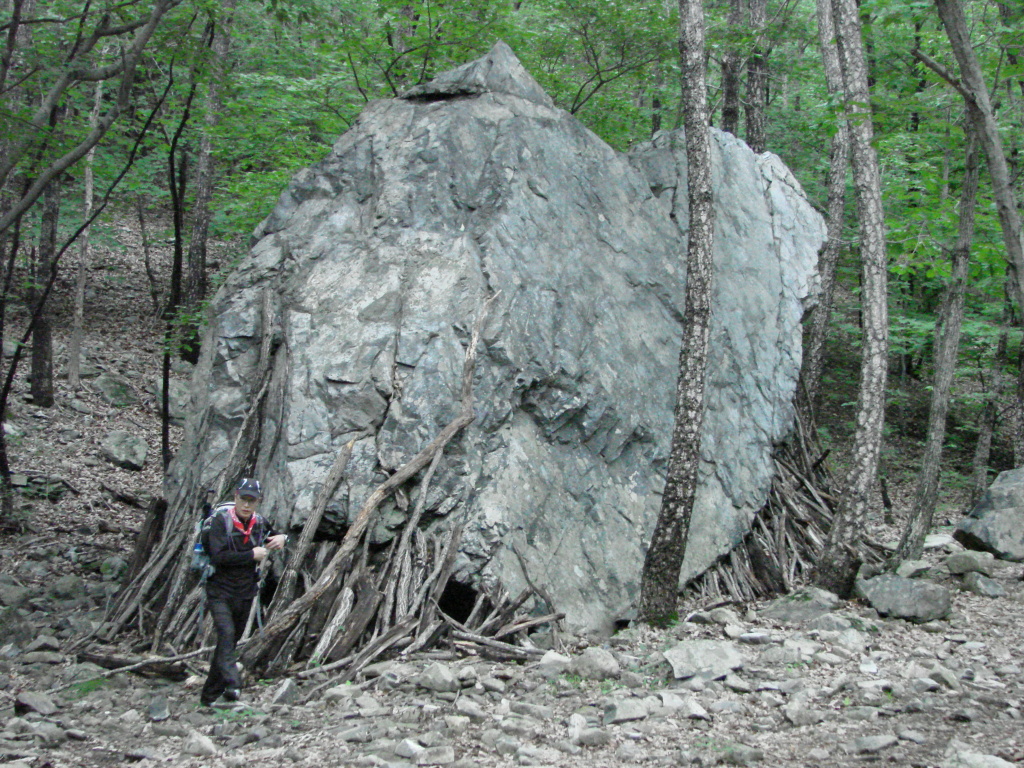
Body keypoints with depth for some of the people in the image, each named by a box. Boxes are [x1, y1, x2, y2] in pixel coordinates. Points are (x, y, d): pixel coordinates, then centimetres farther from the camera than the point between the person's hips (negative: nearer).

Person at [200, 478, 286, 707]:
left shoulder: (259, 523, 4)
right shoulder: (221, 522, -13)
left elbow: (272, 537, 25)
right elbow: (219, 556, -24)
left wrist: (280, 538, 0)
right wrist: (252, 555, -20)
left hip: (245, 594, 6)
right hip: (220, 591, -5)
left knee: (231, 642, 10)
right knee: (226, 634, -24)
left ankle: (210, 695, 20)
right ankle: (232, 686, -35)